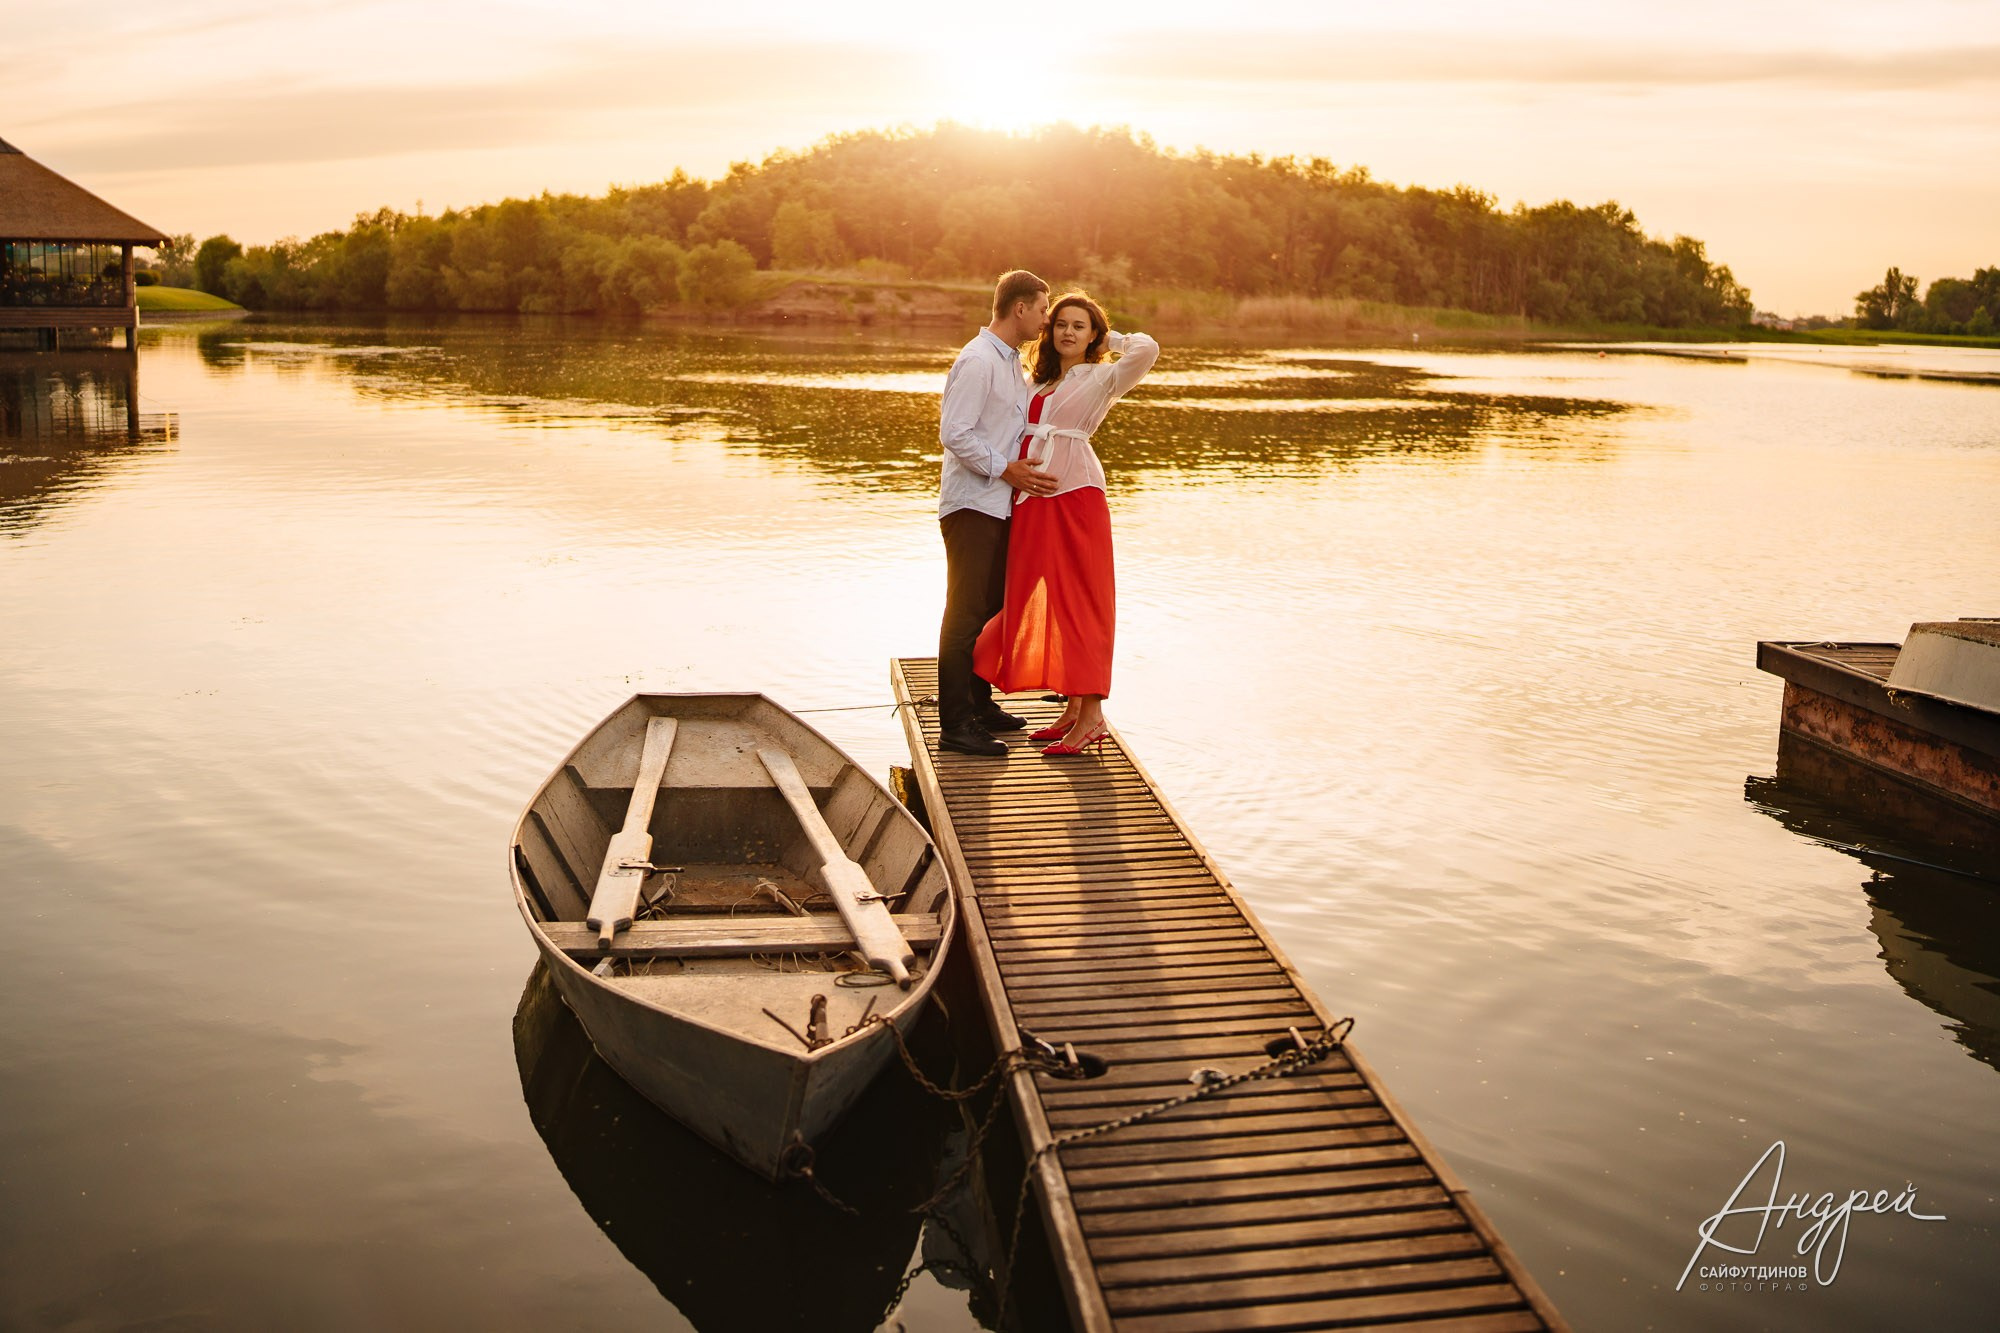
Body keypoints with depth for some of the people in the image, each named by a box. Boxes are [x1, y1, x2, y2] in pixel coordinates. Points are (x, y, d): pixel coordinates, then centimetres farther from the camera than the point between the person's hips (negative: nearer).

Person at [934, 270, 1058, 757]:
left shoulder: (1012, 362, 17)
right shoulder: (977, 361, -15)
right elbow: (954, 435, -20)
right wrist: (1008, 470, -19)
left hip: (1000, 504, 10)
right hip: (971, 504, -10)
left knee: (991, 608, 15)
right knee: (966, 613, -8)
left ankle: (980, 704, 26)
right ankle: (955, 724, -4)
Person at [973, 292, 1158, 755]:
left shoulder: (1102, 378, 1)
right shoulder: (1039, 381, 20)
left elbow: (1147, 349, -15)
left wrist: (1110, 339, 1)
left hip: (1075, 497, -7)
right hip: (1032, 502, 7)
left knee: (1078, 600, -7)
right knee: (1042, 601, 8)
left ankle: (1092, 714, -4)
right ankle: (1074, 710, 16)